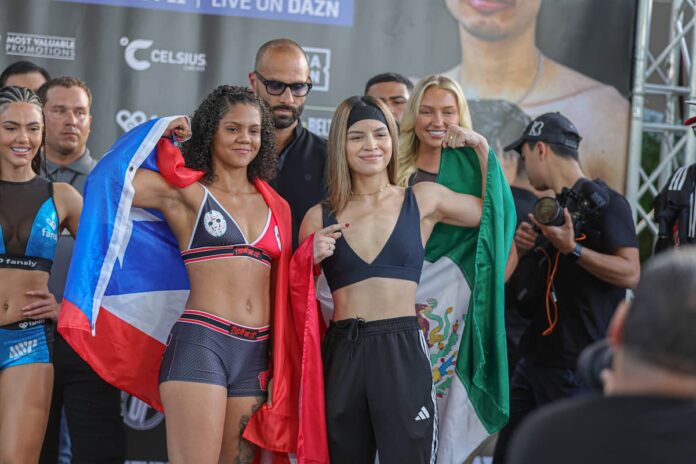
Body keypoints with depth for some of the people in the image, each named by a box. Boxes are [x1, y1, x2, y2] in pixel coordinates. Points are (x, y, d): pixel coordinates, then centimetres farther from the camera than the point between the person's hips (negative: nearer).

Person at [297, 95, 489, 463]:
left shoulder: (424, 200, 8)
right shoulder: (320, 218, 9)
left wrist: (481, 147, 11)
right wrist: (309, 260, -4)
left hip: (403, 352, -2)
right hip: (341, 355, 2)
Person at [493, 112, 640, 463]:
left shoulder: (604, 202, -9)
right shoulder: (552, 207, 16)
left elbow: (630, 273, -18)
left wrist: (572, 249, -26)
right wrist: (525, 246, 6)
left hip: (576, 364, -8)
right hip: (535, 359, 9)